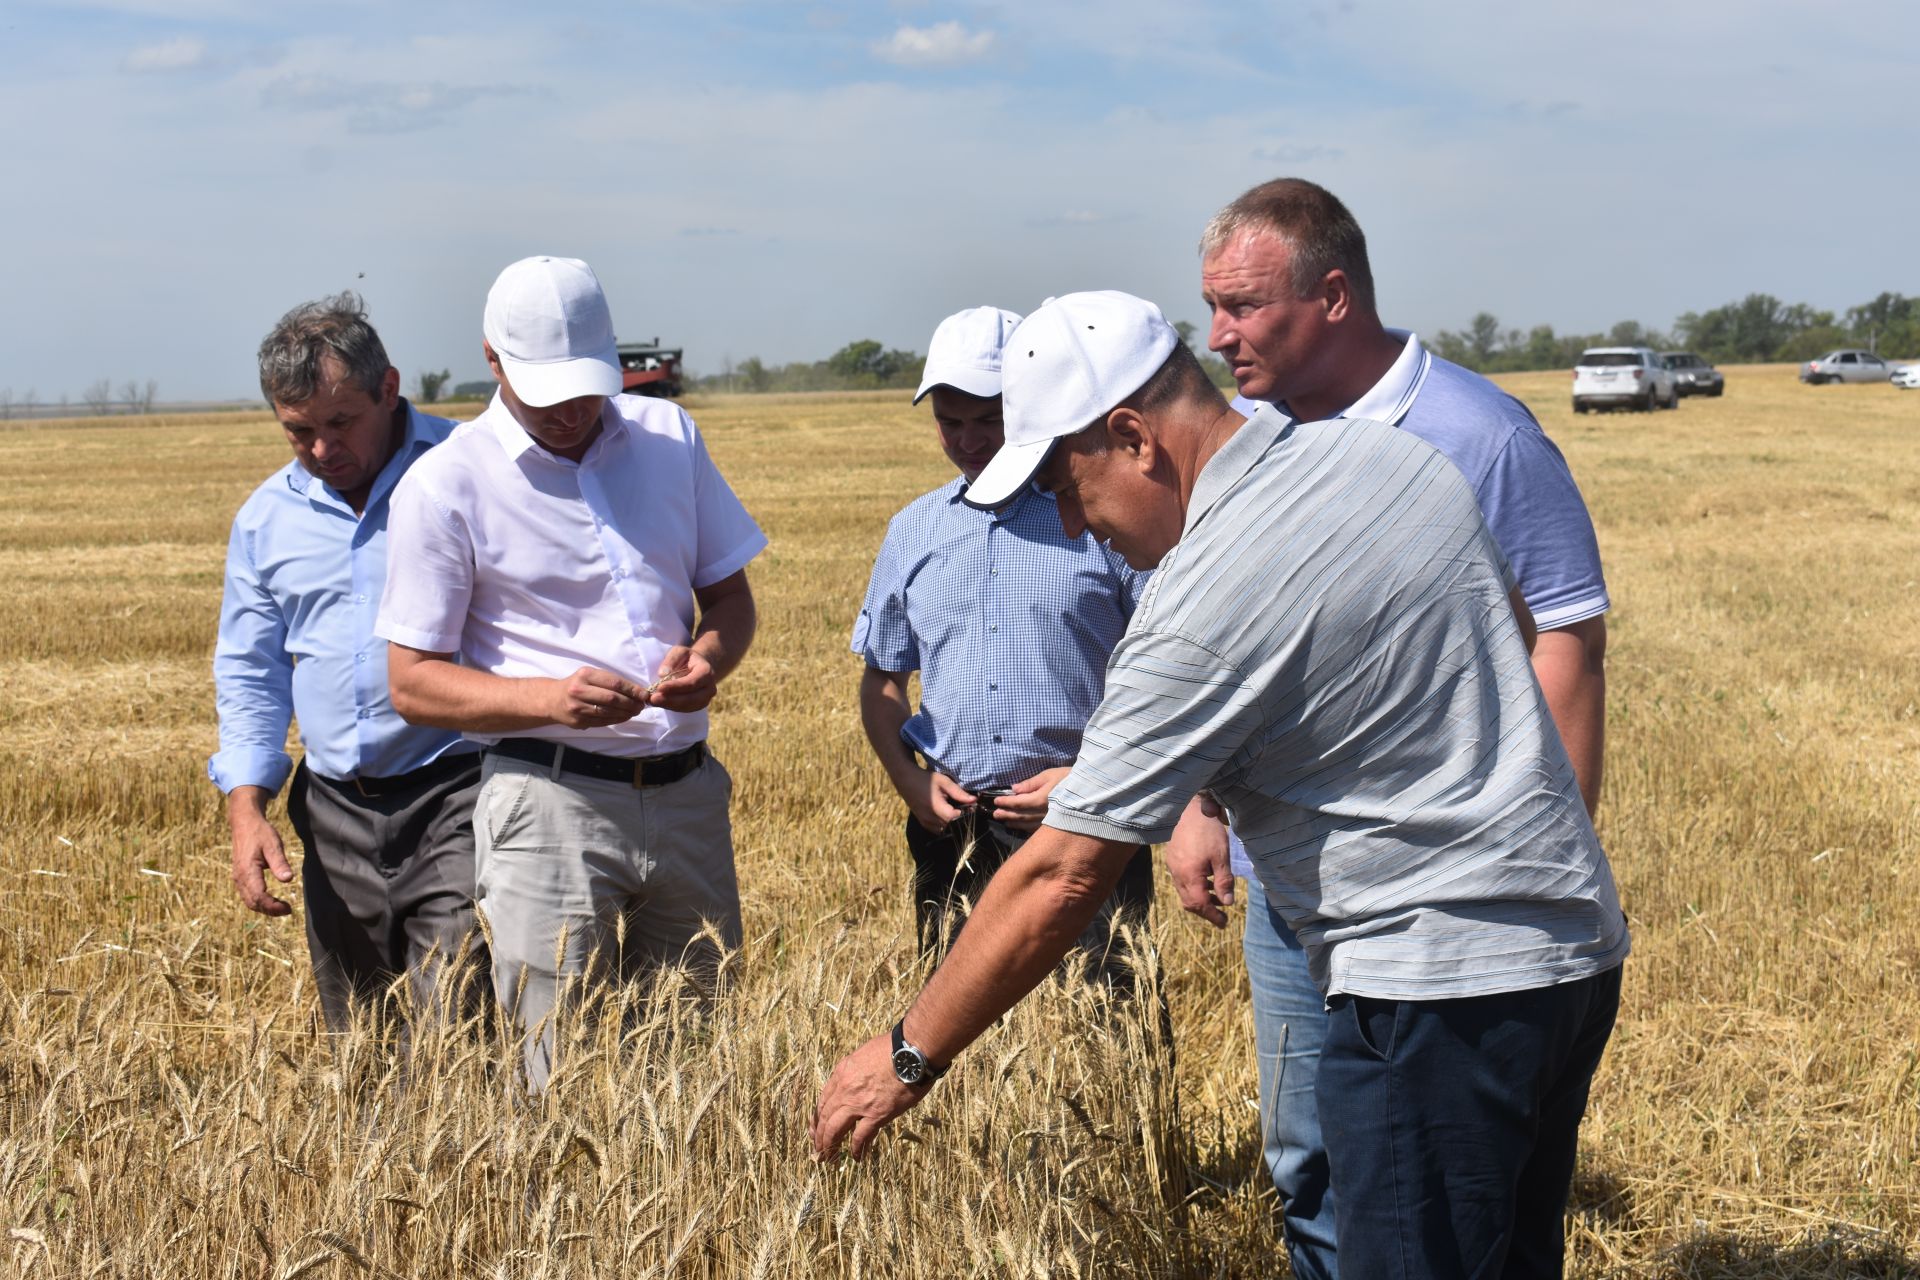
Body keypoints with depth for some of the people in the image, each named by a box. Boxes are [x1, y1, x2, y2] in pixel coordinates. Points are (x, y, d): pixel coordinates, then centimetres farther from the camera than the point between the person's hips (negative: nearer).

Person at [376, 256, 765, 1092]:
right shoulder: (445, 485, -3)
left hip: (687, 795, 4)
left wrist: (709, 656, -8)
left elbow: (730, 593, 16)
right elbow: (414, 683, -4)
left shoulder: (669, 435, 9)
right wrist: (550, 699, -20)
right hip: (550, 803, -4)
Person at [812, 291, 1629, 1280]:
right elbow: (1517, 636, 20)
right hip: (1576, 942, 9)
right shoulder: (1400, 456, 4)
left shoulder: (1204, 609, -20)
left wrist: (908, 1055, -6)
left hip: (1441, 988, -9)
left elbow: (1058, 882, -17)